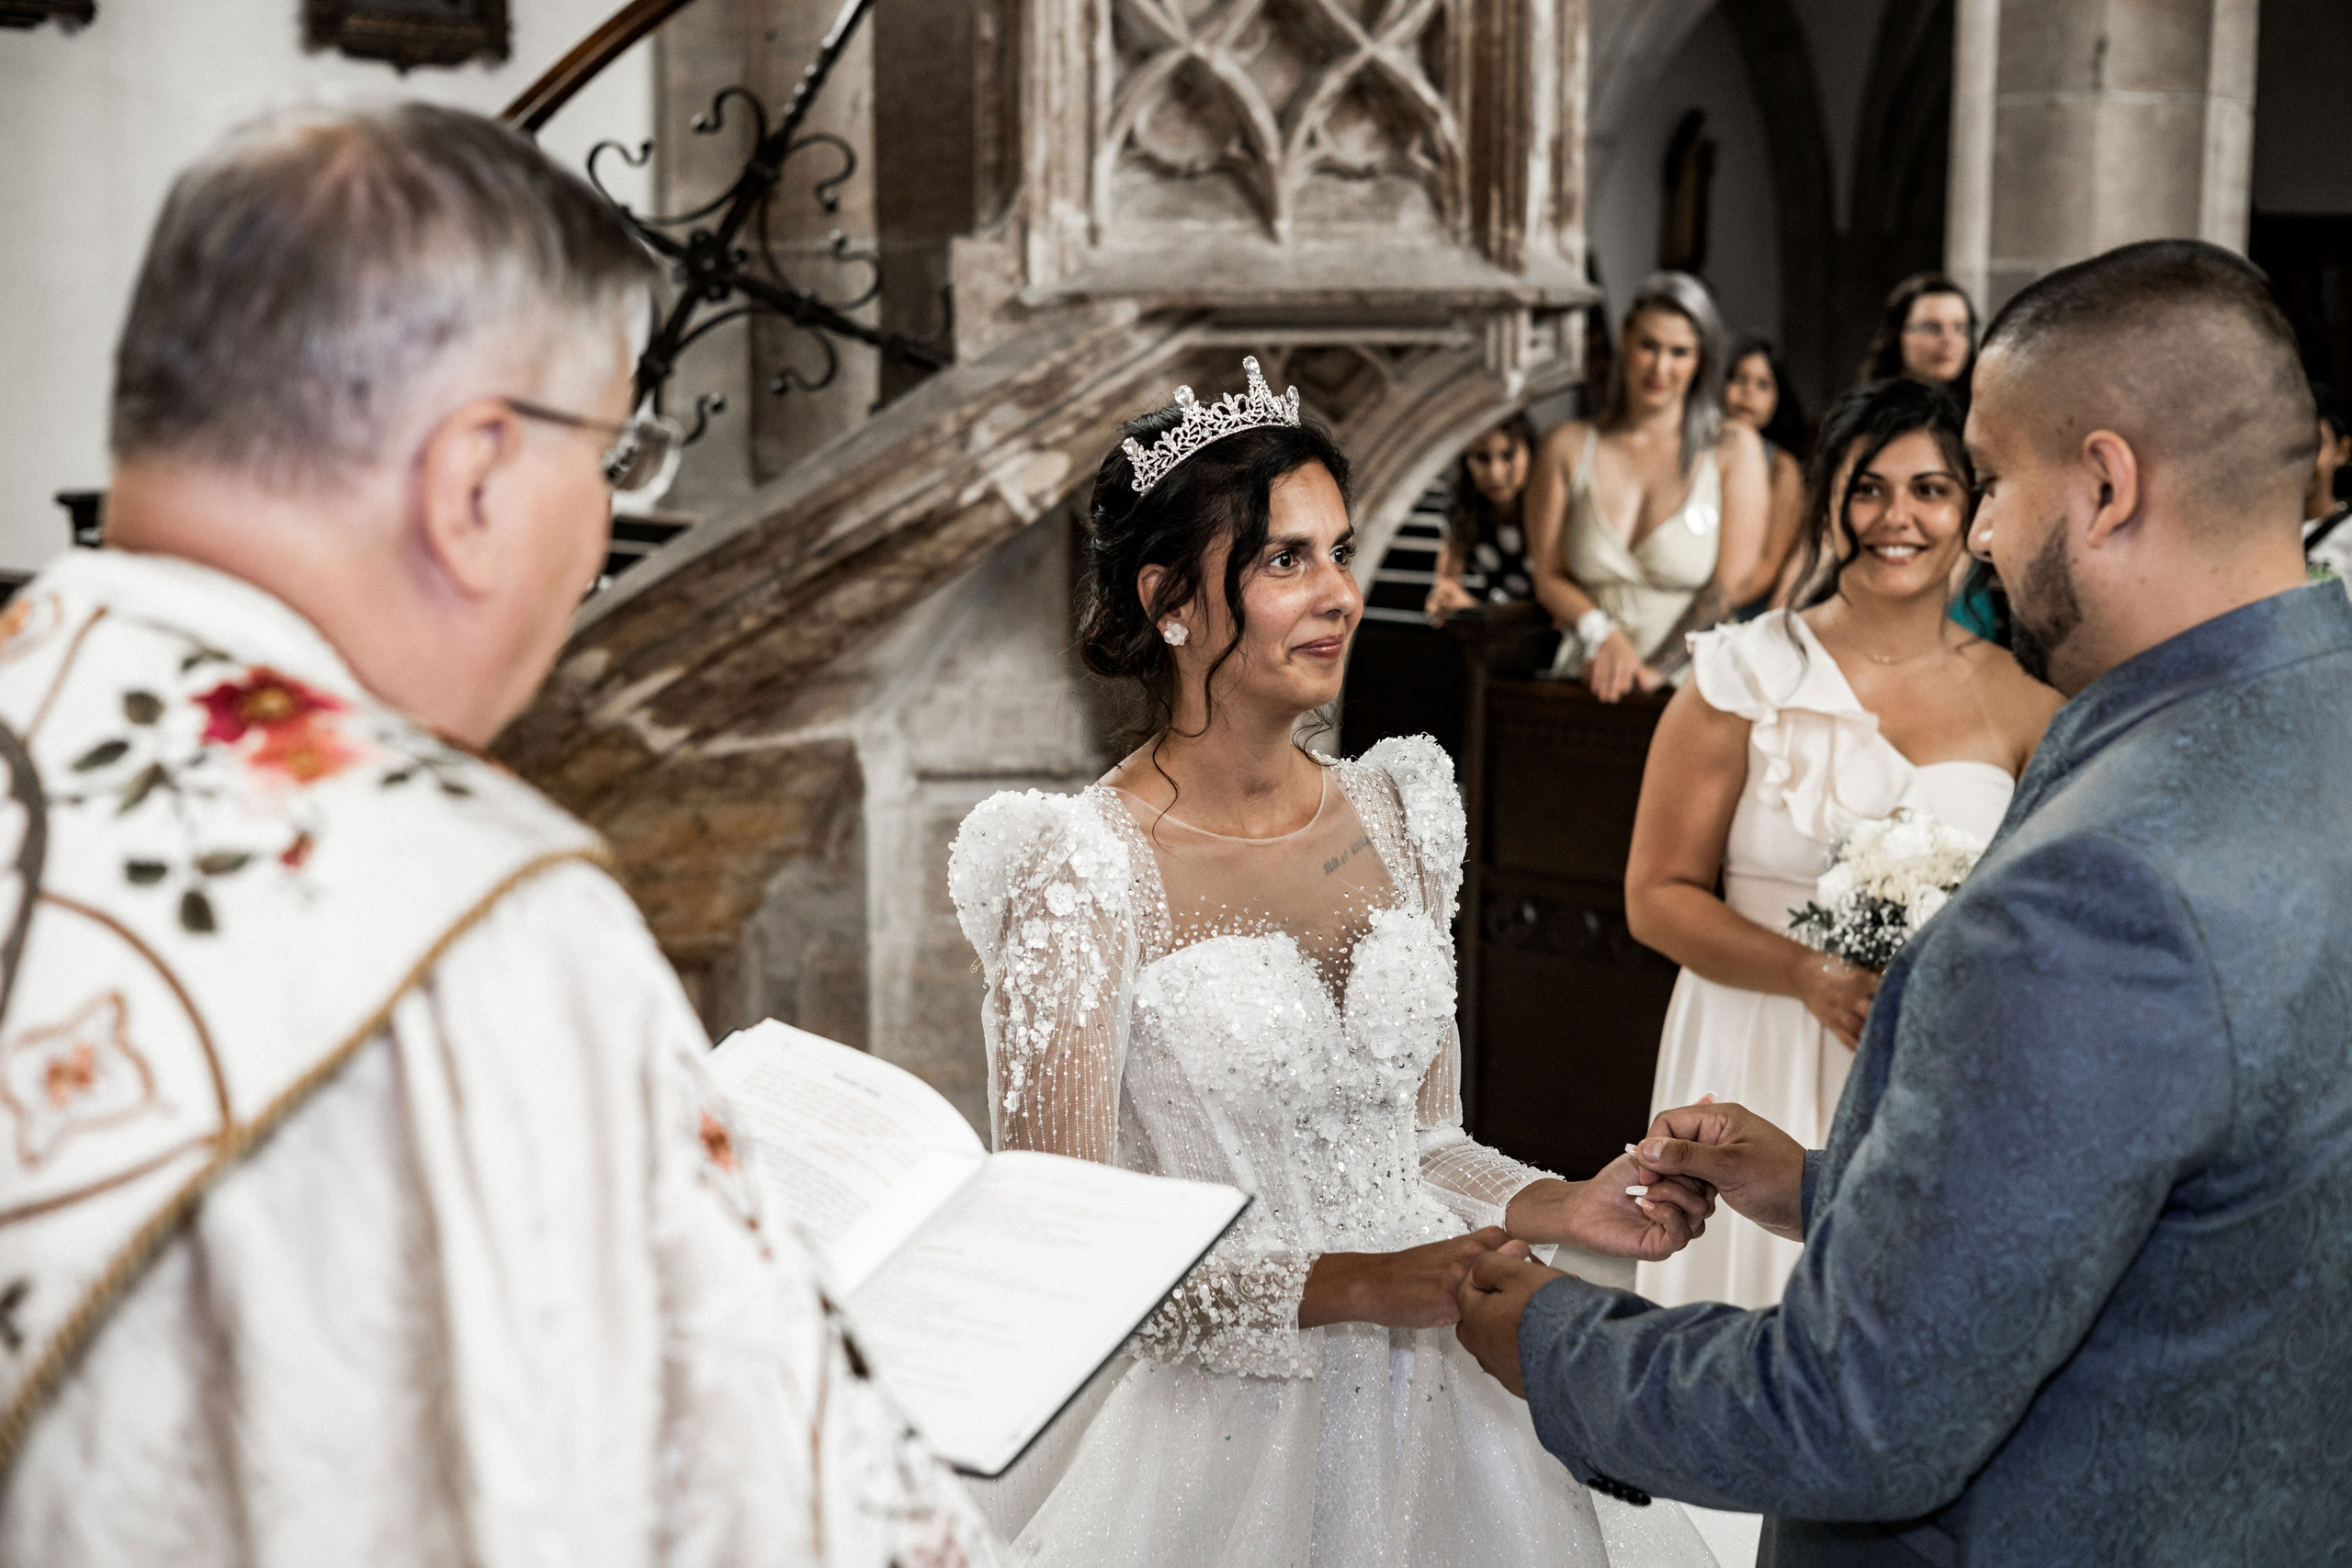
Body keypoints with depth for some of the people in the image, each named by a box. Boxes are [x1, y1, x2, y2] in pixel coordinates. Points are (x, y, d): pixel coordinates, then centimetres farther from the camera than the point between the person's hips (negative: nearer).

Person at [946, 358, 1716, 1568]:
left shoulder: (1398, 816, 4)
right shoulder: (1087, 876, -15)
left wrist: (1558, 1207, -5)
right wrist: (1352, 1287, -19)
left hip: (1428, 1409, 5)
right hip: (1214, 1438, -5)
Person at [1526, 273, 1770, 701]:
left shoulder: (1734, 449, 4)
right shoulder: (1567, 447, 11)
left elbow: (1733, 582, -2)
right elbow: (1548, 575, 11)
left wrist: (1656, 670, -12)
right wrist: (1602, 634, -9)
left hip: (1691, 688, -1)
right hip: (1589, 686, 1)